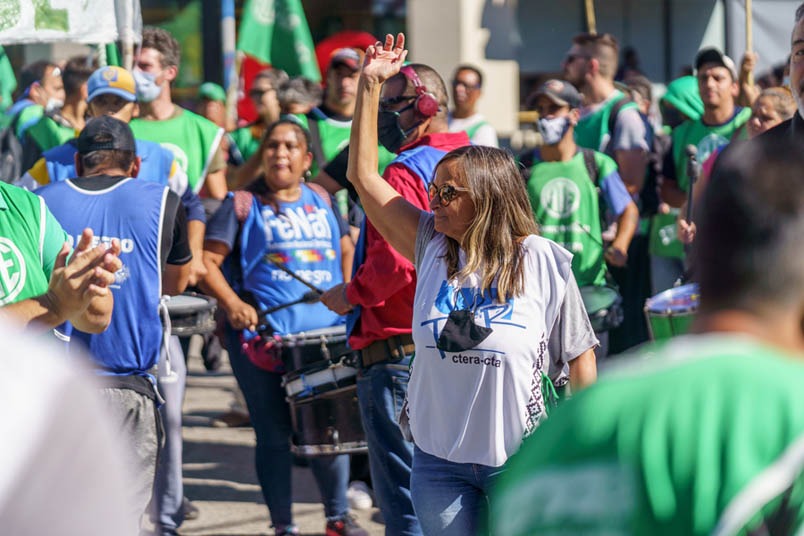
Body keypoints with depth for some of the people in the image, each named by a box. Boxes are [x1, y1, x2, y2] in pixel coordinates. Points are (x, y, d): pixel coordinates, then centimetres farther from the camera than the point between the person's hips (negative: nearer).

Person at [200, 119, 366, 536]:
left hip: (326, 333, 4)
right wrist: (232, 303, -17)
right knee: (274, 434, 2)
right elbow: (207, 260, -4)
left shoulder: (321, 200, 14)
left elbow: (346, 248, 27)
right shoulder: (243, 204, 1)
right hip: (264, 337, -4)